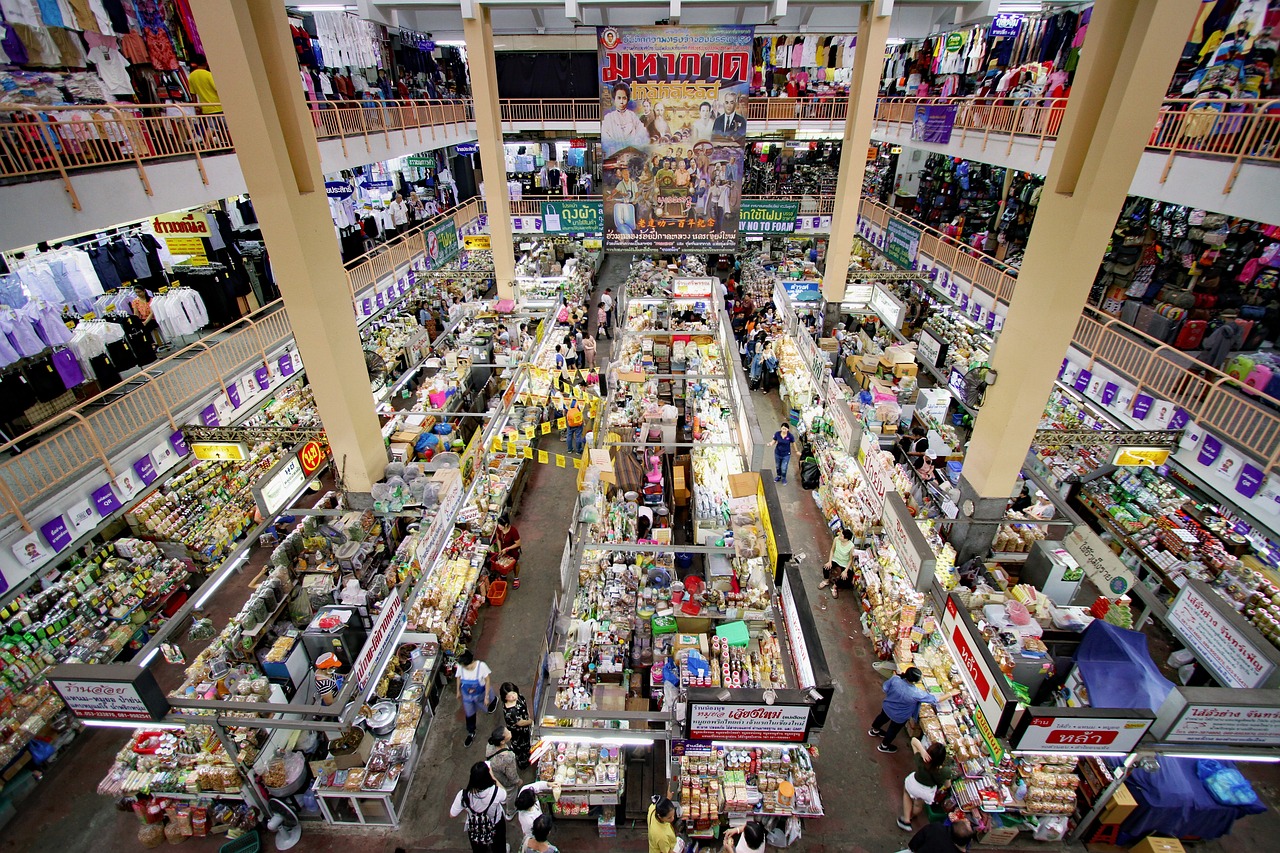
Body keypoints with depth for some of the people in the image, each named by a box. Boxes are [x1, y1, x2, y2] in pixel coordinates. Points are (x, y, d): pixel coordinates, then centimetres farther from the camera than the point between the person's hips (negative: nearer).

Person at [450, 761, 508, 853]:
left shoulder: (463, 795, -36)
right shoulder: (495, 792, -39)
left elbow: (452, 815, -17)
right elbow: (504, 797, -13)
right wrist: (493, 777, -12)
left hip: (474, 831, 1)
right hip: (496, 827, -1)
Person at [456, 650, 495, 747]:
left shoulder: (481, 666, -37)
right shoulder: (460, 667, -28)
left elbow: (487, 681, -22)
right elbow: (459, 678, -6)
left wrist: (486, 696, -16)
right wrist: (458, 691, 9)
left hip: (480, 693, -2)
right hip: (467, 695, 2)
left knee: (487, 702, 28)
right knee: (469, 714, 20)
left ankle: (493, 699, 65)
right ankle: (471, 733, 47)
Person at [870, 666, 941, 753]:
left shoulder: (895, 679, -30)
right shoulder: (917, 693, -39)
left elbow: (885, 688, -11)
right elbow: (934, 700, -23)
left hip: (887, 707, 4)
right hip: (899, 717, -4)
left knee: (882, 717, 35)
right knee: (893, 730, 27)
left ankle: (874, 730, 63)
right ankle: (884, 746, 52)